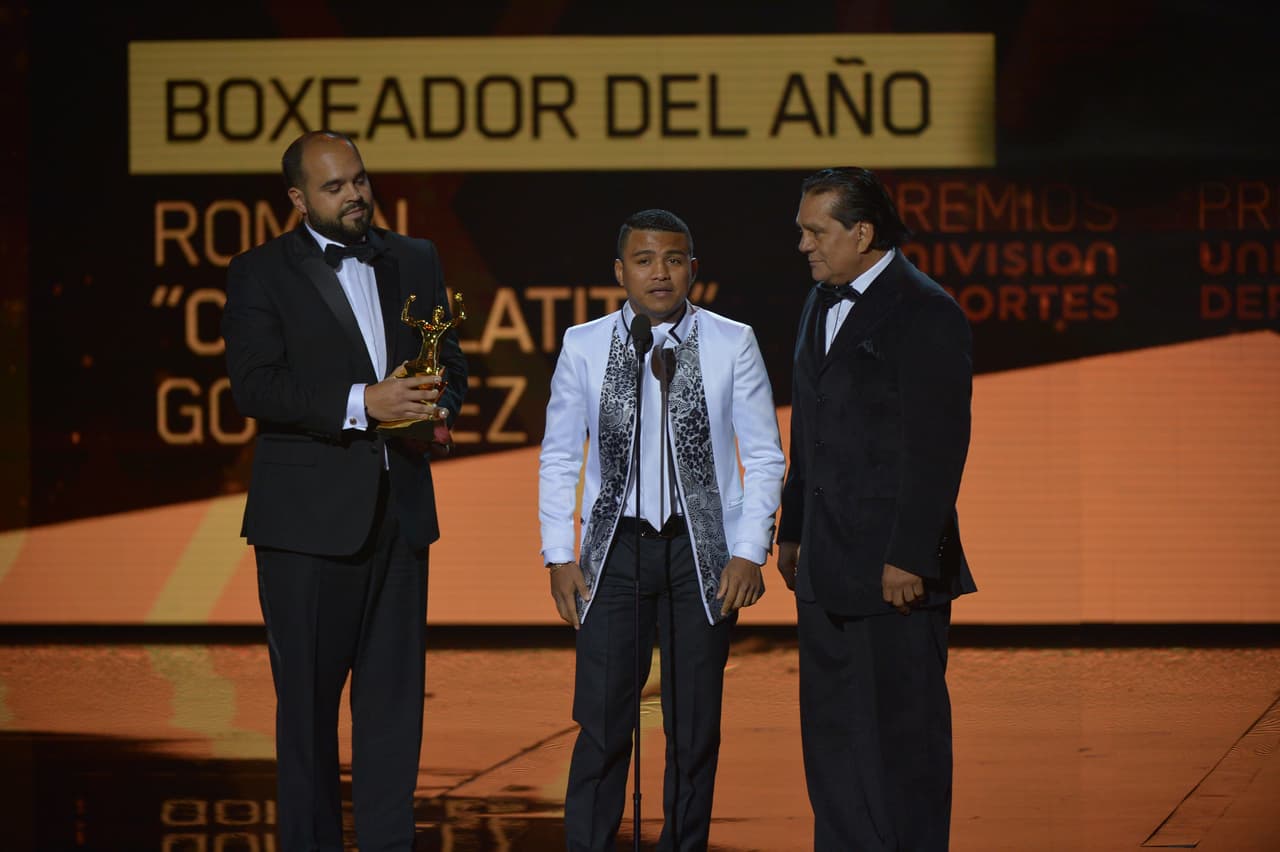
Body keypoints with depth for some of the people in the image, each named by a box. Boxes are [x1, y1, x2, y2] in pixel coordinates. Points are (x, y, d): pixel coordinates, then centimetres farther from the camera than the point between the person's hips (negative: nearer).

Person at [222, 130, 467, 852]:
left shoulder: (415, 262, 14)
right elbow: (255, 386, -12)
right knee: (309, 695, 3)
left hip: (399, 507, 4)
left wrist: (436, 406, -8)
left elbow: (451, 363, 16)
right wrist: (362, 404, -21)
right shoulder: (261, 274, -1)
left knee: (395, 693, 4)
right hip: (308, 514, -4)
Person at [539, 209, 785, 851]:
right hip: (615, 547, 0)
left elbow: (765, 457, 2)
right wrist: (559, 557, 1)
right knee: (602, 721, -3)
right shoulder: (583, 347, 2)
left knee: (695, 726, 6)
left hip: (702, 550, 0)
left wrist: (749, 553, -5)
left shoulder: (732, 344, 0)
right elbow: (558, 459, 8)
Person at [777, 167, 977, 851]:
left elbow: (937, 448, -17)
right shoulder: (821, 305, 14)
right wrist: (792, 531, 19)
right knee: (831, 726, 12)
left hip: (894, 567, -9)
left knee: (902, 725, -2)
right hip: (827, 565, 9)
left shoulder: (925, 314, -13)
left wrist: (909, 558, -20)